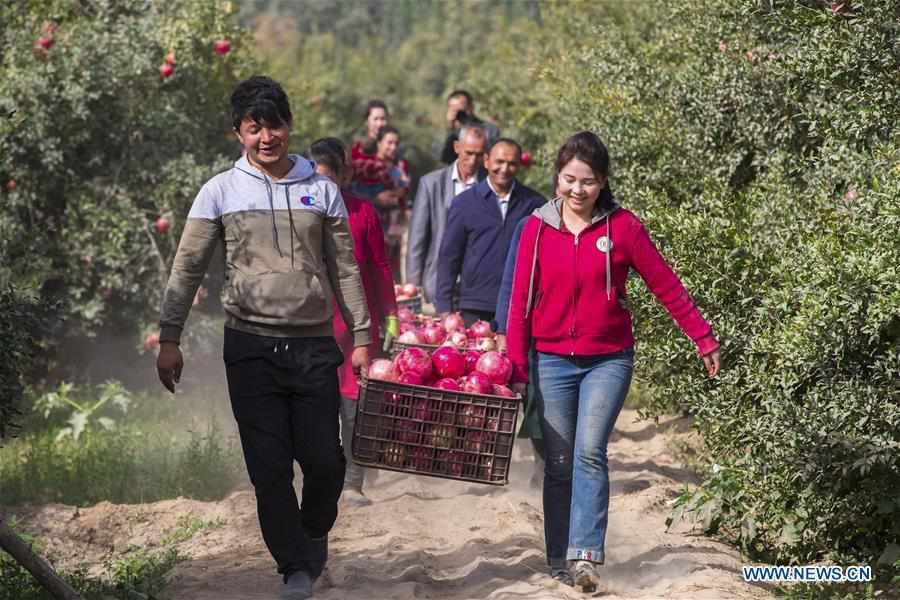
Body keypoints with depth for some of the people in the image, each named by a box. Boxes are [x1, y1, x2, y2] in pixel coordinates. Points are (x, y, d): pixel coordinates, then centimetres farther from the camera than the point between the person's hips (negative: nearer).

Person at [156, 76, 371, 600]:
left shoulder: (321, 189, 6)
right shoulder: (221, 192, 2)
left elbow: (345, 270, 10)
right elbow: (188, 270, 3)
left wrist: (361, 336, 7)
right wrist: (169, 340, -2)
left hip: (314, 345, 1)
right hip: (251, 347, -1)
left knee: (325, 461, 0)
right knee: (270, 467, -2)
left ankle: (314, 535, 29)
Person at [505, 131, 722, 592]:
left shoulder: (622, 226, -5)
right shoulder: (538, 228, 0)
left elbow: (665, 284, -1)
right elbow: (521, 299, 3)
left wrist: (703, 338, 1)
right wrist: (516, 363, -1)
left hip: (608, 360, -2)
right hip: (552, 361, 2)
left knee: (590, 453, -18)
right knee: (559, 464, 4)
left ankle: (585, 556, -21)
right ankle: (559, 561, 13)